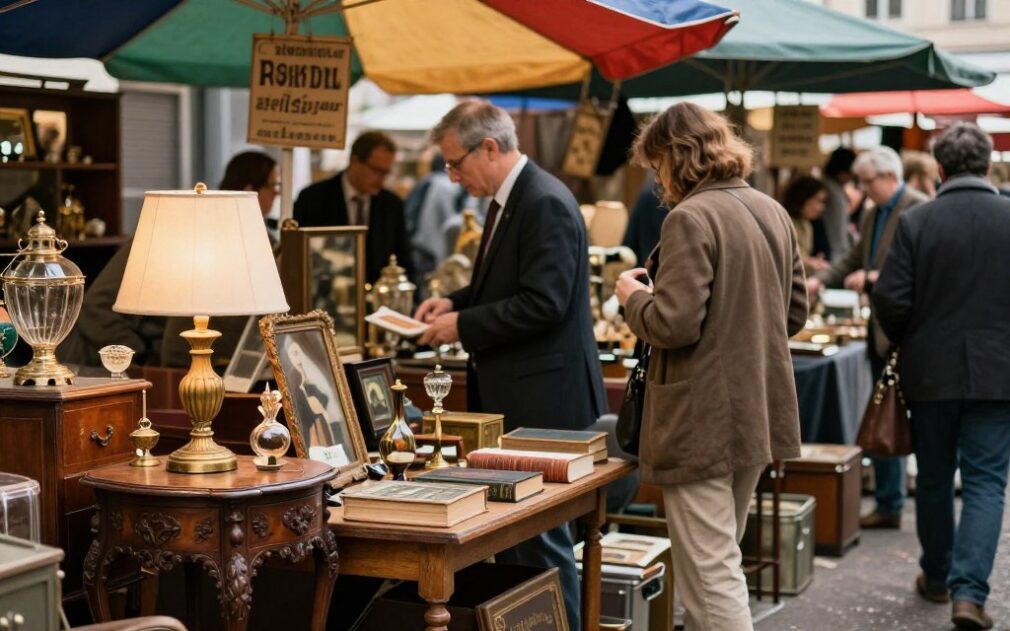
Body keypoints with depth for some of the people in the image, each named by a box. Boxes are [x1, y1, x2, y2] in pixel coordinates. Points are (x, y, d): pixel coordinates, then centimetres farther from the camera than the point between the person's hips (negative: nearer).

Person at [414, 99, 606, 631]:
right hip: (510, 398, 10)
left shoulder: (546, 204, -17)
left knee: (540, 534, -2)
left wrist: (463, 325, -17)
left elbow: (543, 303, -23)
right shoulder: (509, 200, 14)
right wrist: (456, 302, 8)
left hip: (541, 400, -10)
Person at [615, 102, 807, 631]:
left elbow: (674, 324, -21)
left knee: (710, 576, -3)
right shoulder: (771, 211, 9)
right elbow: (795, 313, 16)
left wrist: (633, 297, -3)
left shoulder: (690, 218, -16)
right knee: (717, 560, 21)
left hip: (703, 423, -9)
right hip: (759, 415, 9)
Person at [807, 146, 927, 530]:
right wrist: (820, 279, 3)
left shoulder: (919, 209, -12)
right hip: (882, 329, 9)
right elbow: (853, 261, 20)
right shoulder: (872, 216, 16)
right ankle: (889, 505, 20)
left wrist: (874, 277, -25)